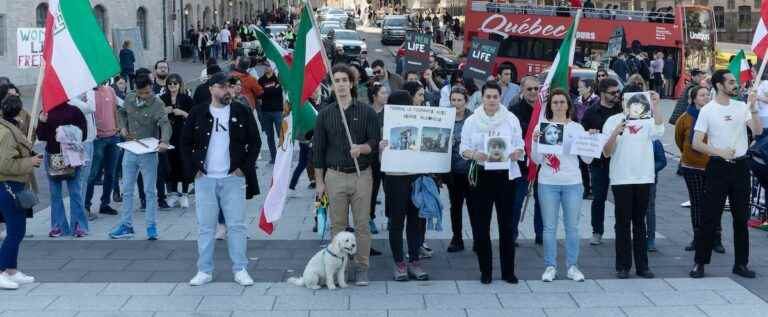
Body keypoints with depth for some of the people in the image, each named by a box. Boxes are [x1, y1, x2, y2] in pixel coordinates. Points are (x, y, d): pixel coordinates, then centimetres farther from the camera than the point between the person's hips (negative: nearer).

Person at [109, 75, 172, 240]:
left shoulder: (157, 104, -16)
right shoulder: (129, 99, 1)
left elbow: (165, 123, -29)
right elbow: (121, 112, 21)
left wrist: (164, 141, -48)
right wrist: (123, 127, 1)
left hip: (148, 152, -5)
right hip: (130, 151, 5)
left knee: (150, 191, 2)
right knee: (127, 190, 11)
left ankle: (152, 226, 11)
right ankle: (126, 225, 20)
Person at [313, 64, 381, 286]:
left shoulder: (366, 112, 3)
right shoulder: (325, 114, 7)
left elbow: (376, 141, 1)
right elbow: (318, 149, 8)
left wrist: (362, 148, -21)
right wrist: (319, 182, 5)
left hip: (361, 175, -1)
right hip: (335, 175, 1)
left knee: (362, 224, 1)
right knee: (337, 224, 4)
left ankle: (362, 267, 9)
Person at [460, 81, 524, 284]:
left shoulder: (511, 119, 5)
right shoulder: (472, 121, 5)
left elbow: (520, 147, 7)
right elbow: (463, 148, 3)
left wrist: (515, 154, -15)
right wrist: (474, 155, -17)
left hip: (505, 175, 0)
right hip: (480, 175, 0)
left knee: (507, 224, 2)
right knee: (481, 224, 2)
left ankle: (508, 271, 11)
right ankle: (485, 271, 13)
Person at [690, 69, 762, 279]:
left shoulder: (742, 107, 5)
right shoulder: (707, 111, -5)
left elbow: (758, 131, -5)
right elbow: (696, 143, -8)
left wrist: (753, 109, -17)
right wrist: (720, 152, -19)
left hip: (740, 167, 4)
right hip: (717, 167, -3)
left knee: (741, 218, 8)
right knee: (710, 217, -1)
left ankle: (741, 263, 18)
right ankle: (700, 262, 8)